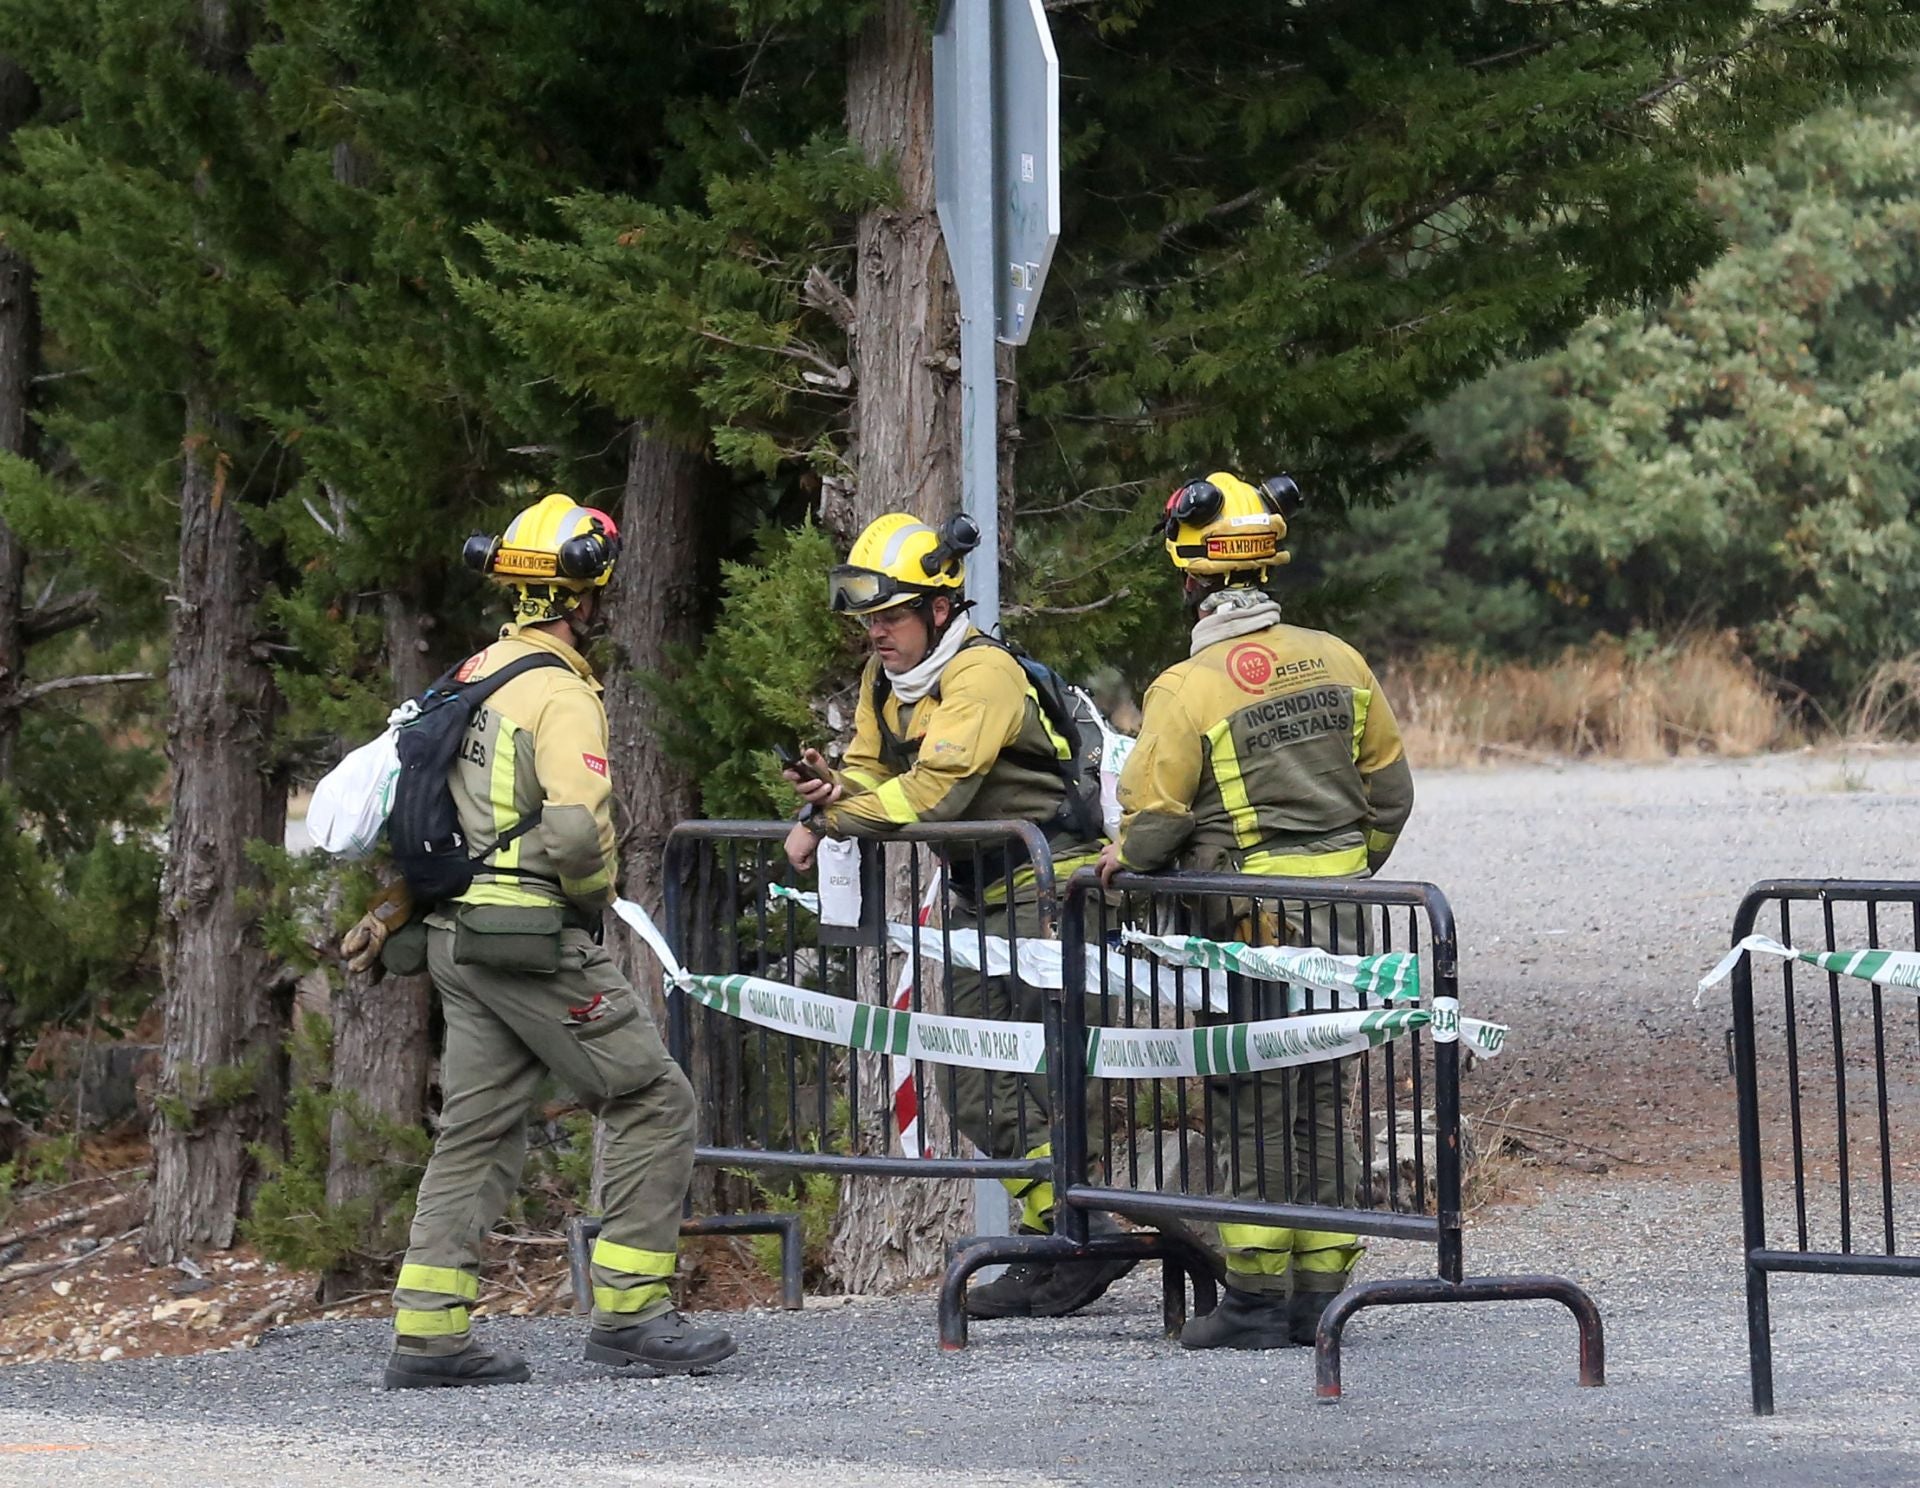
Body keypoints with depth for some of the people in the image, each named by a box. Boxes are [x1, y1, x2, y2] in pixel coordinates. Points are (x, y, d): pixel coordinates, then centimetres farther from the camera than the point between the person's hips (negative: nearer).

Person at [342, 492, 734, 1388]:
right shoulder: (561, 695, -15)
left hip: (460, 938, 9)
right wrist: (595, 891, -6)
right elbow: (574, 832, -25)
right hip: (538, 940, -9)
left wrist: (387, 912, 24)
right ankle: (629, 1310, -1)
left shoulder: (472, 677, 14)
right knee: (652, 1103, -1)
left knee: (478, 1131, 11)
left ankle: (428, 1332, 8)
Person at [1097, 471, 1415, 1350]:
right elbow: (1389, 787, 13)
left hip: (1247, 923, -5)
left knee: (1252, 1109, 1)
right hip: (1337, 923, 6)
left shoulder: (1188, 689, -14)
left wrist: (1125, 860, 10)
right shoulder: (1336, 662, 5)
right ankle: (1321, 1290, 14)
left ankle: (1257, 1299, 3)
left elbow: (1152, 816, -11)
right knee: (1320, 1102, 11)